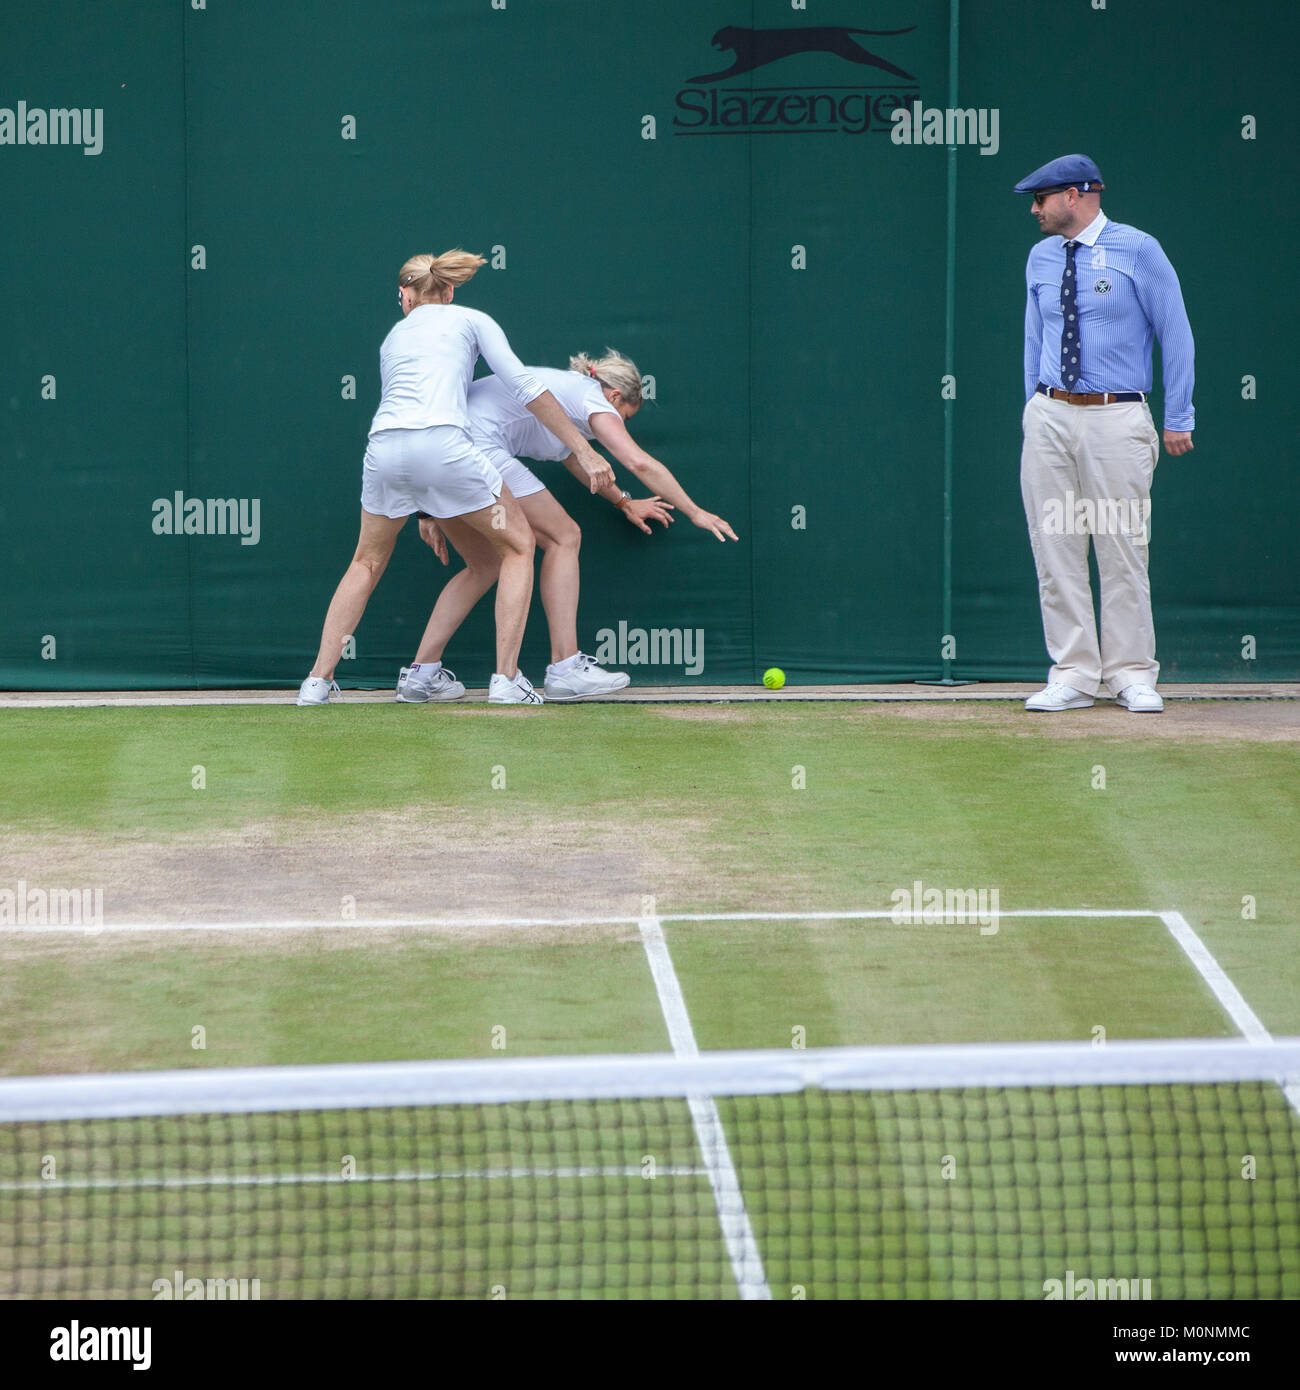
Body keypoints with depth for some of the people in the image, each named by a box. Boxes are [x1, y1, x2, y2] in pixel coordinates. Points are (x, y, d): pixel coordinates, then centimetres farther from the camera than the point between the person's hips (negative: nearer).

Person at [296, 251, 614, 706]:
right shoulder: (471, 320, 19)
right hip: (443, 442, -4)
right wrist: (584, 450, 8)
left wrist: (427, 512, 44)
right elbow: (524, 386, 7)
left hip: (383, 445, 4)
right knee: (517, 546, 14)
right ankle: (506, 678, 4)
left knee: (367, 562, 26)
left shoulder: (393, 337, 31)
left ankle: (319, 679, 19)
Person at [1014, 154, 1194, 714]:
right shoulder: (1041, 258, 13)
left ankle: (1132, 676, 4)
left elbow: (1175, 333, 0)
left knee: (1122, 549, -5)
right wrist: (1036, 411, 15)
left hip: (1117, 420, -4)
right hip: (1050, 418, 5)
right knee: (1055, 549, 0)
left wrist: (1178, 418, -1)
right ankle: (1073, 675, 5)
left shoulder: (1138, 251, -3)